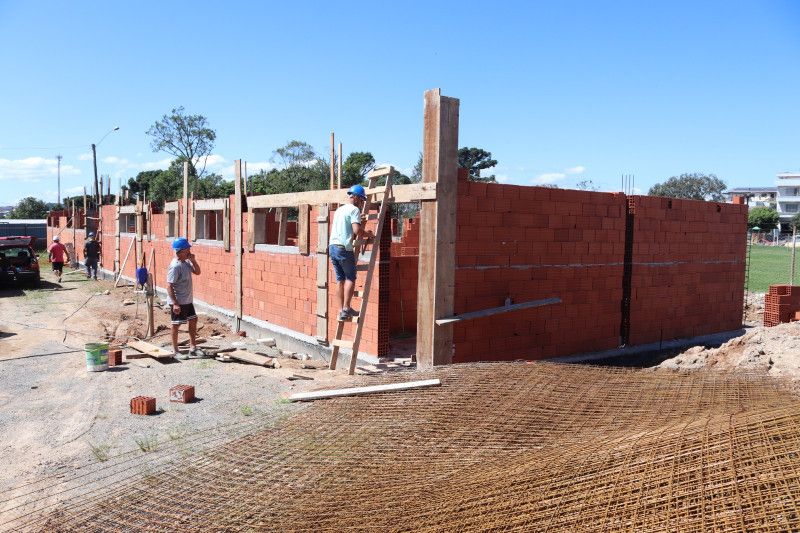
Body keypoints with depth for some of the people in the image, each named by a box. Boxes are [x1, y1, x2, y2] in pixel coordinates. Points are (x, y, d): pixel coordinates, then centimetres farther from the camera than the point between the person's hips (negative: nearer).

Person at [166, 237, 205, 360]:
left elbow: (197, 272, 15)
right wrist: (175, 303, -26)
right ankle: (175, 351, 15)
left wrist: (193, 260, -3)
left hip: (187, 300, 9)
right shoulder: (175, 266, -22)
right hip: (178, 302, -9)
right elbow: (169, 286, -23)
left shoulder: (187, 262, 4)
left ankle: (193, 347, 25)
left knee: (193, 320, 15)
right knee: (176, 325, 3)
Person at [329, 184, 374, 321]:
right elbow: (357, 230, -18)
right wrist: (367, 234, -1)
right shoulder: (354, 209, -6)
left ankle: (341, 310, 8)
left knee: (340, 279, 9)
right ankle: (346, 309, -5)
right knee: (350, 278, 0)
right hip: (344, 248, -8)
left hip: (332, 246, 8)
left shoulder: (339, 209, 22)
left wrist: (359, 221, 30)